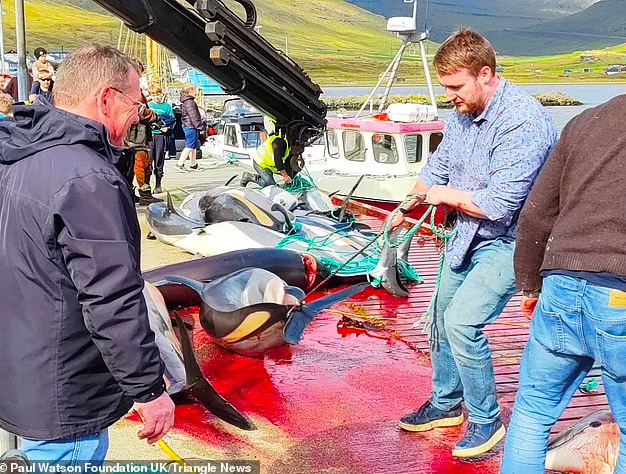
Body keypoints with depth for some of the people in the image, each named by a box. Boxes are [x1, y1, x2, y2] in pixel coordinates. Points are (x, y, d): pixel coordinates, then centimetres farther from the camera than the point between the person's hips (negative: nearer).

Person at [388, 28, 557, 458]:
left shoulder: (523, 122, -27)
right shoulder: (463, 112, -1)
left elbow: (498, 205, -30)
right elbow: (438, 167, 15)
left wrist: (447, 194, -15)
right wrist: (407, 206, 7)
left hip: (507, 243, -8)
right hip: (467, 236, 9)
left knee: (462, 321, -18)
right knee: (441, 319, 15)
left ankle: (486, 420, 4)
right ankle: (446, 404, 36)